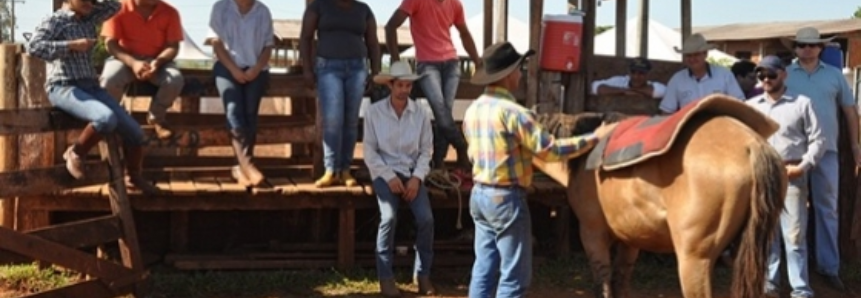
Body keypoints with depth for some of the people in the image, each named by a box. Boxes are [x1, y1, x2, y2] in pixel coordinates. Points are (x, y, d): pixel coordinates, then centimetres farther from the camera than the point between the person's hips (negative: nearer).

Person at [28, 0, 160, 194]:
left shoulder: (89, 18, 14)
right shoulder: (54, 21, -6)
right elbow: (34, 47, -20)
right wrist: (72, 45, -20)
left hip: (91, 87, 7)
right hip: (64, 88, -7)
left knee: (134, 131, -4)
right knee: (107, 118, -35)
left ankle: (133, 177, 18)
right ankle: (75, 153, -9)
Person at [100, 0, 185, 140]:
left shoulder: (169, 12, -5)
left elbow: (173, 46, -7)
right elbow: (110, 43, -14)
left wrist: (158, 62, -28)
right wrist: (132, 62, -30)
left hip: (157, 60, 2)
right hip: (125, 58, -2)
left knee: (175, 79, -29)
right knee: (110, 79, -34)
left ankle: (156, 117, 0)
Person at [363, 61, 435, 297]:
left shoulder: (420, 113, -1)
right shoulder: (374, 112, -6)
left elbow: (426, 149, 2)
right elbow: (369, 150, -5)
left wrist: (416, 177, -11)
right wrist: (389, 176, -14)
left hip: (412, 172, 2)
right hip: (385, 171, -2)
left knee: (426, 218, -19)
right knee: (389, 217, -26)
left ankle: (423, 274, -1)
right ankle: (385, 276, -12)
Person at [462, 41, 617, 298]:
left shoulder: (473, 110, 7)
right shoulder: (512, 112, -19)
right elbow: (550, 150, -17)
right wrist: (594, 137, -10)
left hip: (479, 194, 9)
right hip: (506, 198, -9)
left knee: (484, 269, 13)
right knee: (514, 275, 0)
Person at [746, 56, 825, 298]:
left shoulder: (802, 103, 2)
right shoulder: (751, 106, 11)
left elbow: (818, 140, 0)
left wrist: (803, 166, -11)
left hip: (792, 176, -3)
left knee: (794, 235, -4)